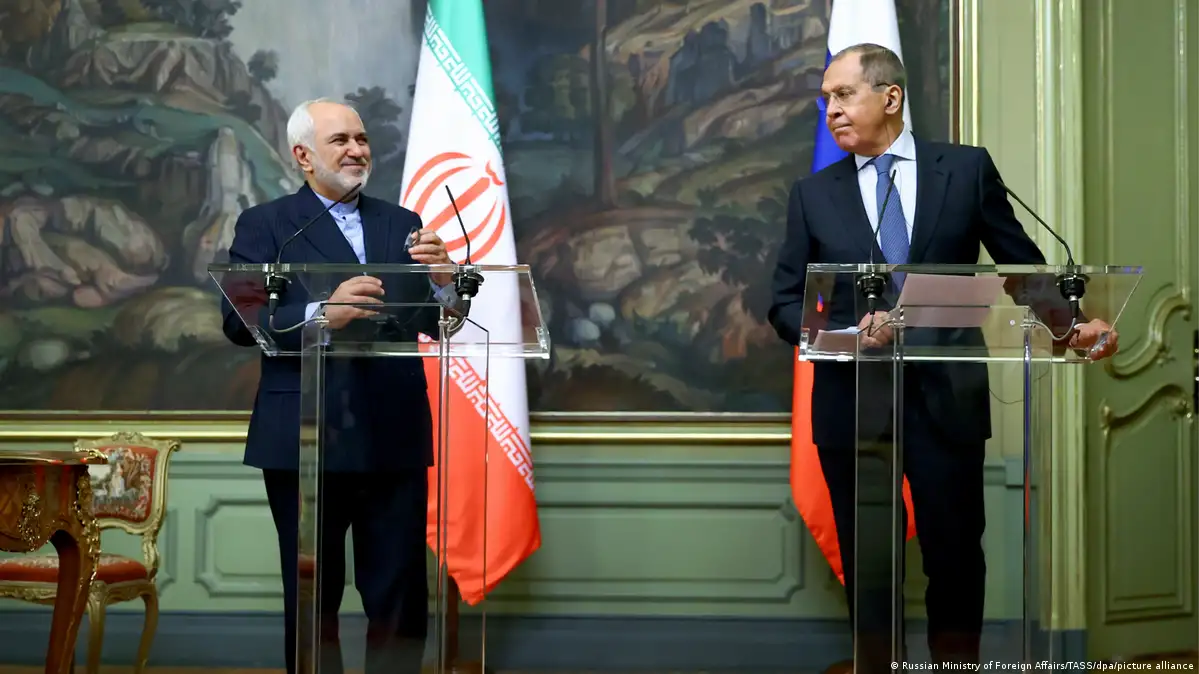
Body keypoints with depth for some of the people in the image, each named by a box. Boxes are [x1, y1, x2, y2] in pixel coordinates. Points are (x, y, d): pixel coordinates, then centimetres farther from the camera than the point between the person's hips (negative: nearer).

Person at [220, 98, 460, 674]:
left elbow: (439, 324, 8)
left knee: (402, 601, 5)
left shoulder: (402, 225, 13)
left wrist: (441, 276, -13)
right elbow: (239, 321, -10)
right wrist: (321, 314, -23)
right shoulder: (265, 224, 2)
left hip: (394, 438, 3)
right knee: (312, 601, 8)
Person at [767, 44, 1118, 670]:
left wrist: (1068, 325, -9)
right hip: (853, 401, 1)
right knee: (867, 565, 4)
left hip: (947, 399, -1)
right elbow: (786, 302, 7)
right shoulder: (813, 194, 8)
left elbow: (1023, 265, 8)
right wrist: (846, 333, -12)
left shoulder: (967, 168, 5)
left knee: (957, 557, 5)